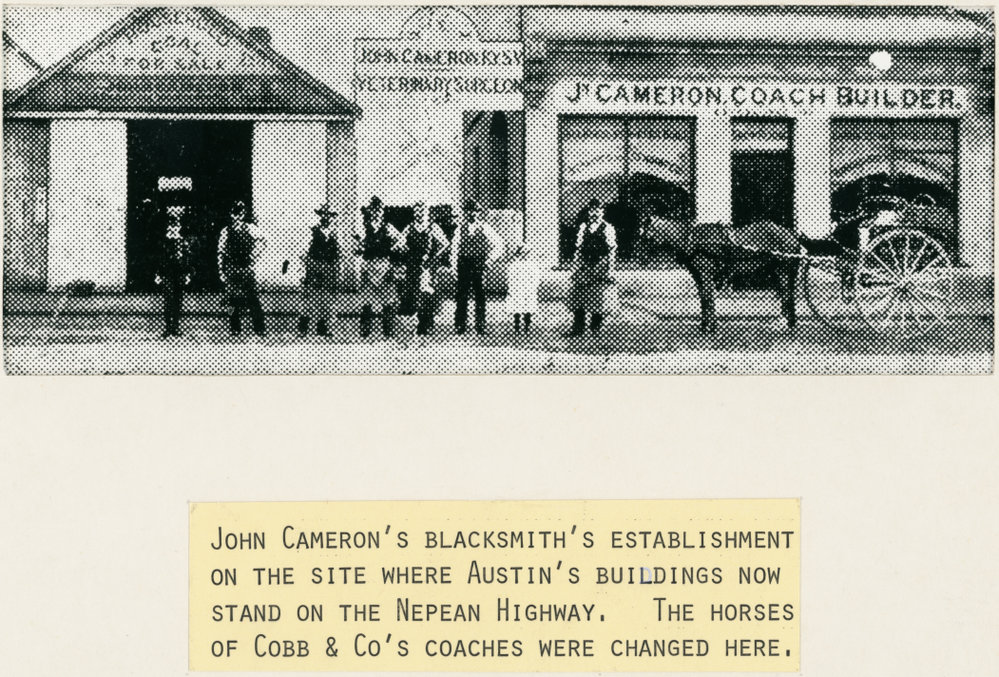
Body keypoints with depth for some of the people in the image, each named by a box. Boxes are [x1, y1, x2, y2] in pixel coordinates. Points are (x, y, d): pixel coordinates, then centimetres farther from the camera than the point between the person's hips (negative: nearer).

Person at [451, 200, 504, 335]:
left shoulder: (485, 229, 1)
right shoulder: (460, 229, 8)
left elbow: (499, 245, 2)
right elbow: (454, 248, 10)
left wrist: (489, 261, -3)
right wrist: (454, 267, 3)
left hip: (479, 268, -2)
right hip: (463, 268, 2)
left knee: (480, 297, 0)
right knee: (461, 297, 0)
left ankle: (480, 327, 6)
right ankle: (460, 326, 6)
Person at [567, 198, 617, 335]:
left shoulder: (607, 229, -1)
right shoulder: (583, 227, 13)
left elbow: (612, 252, -2)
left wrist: (610, 272, -6)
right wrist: (575, 266, 11)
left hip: (600, 267, -4)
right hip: (584, 265, 4)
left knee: (597, 296, -6)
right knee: (576, 292, -3)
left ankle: (596, 327, 7)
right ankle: (578, 326, 5)